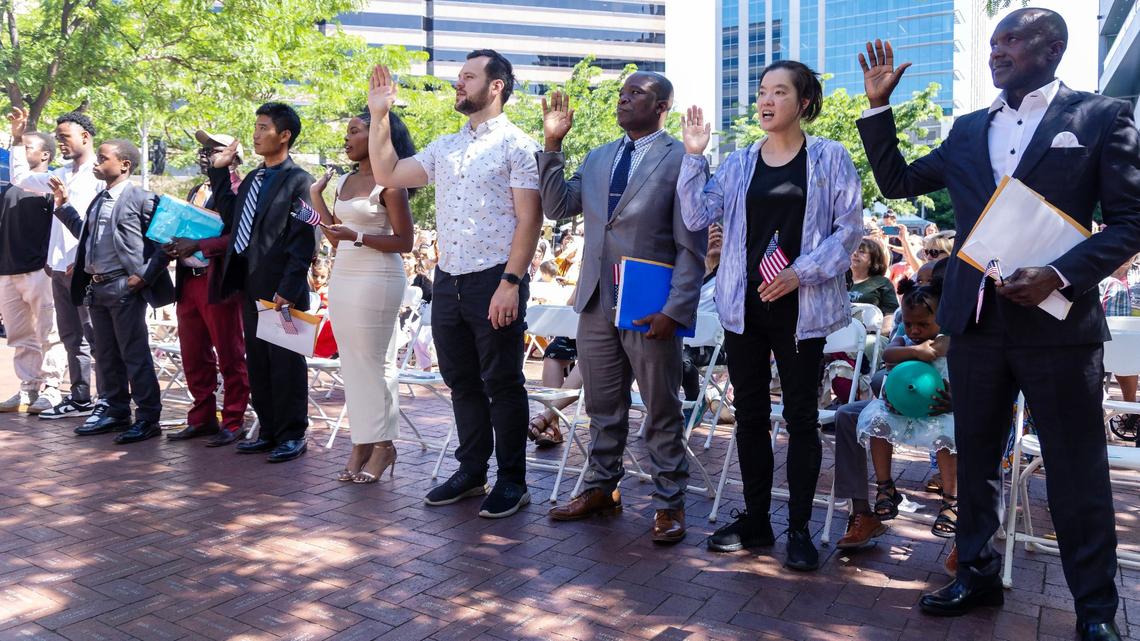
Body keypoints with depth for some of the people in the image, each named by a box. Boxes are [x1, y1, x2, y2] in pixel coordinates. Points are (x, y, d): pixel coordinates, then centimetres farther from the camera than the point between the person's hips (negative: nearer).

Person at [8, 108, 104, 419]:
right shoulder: (61, 175, 18)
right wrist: (17, 140, 24)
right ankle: (80, 398, 20)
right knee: (71, 337, 12)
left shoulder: (99, 175, -8)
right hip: (60, 267, 9)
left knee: (96, 337, -6)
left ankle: (109, 402, -2)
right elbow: (21, 177, 32)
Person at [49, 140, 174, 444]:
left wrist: (145, 276, -15)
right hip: (96, 288, 8)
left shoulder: (142, 199, -9)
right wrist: (63, 206, 19)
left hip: (124, 287, -8)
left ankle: (148, 418, 4)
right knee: (106, 356, 14)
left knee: (135, 354, -4)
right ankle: (116, 412, 24)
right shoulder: (99, 200, 16)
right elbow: (86, 236, 22)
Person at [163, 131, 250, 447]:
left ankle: (232, 422, 10)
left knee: (230, 357, 0)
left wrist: (198, 245, -23)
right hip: (188, 282, 9)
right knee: (194, 358, 13)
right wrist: (174, 246, 3)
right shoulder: (196, 191, 20)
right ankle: (202, 419, 24)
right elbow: (186, 230, 24)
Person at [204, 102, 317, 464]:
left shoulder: (297, 180, -8)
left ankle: (292, 436, 11)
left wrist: (287, 291, -18)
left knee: (285, 363, 0)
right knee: (257, 363, 13)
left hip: (281, 290, -8)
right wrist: (219, 172, 16)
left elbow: (304, 242, -13)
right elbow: (231, 218, 15)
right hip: (251, 287, 8)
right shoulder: (253, 179, 17)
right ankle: (269, 431, 24)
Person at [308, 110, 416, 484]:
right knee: (351, 361, 8)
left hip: (376, 279, -8)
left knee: (374, 361, -3)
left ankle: (383, 444, 8)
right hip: (343, 276, 8)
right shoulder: (344, 181, 15)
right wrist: (316, 196, 13)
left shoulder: (389, 184, -7)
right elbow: (336, 238, 16)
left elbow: (405, 242, -10)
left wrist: (357, 237, -20)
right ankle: (362, 443, 15)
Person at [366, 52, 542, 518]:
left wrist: (511, 283, -19)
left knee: (502, 383, 2)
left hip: (495, 282, -7)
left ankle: (512, 480, 15)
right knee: (461, 382, 13)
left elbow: (529, 220, -11)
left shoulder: (517, 145, -5)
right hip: (447, 281, 7)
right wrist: (379, 116, 10)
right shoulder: (445, 147, 16)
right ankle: (471, 471, 27)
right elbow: (387, 174, 16)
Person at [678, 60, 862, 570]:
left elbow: (849, 226, -4)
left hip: (800, 308, -3)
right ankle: (755, 519, 23)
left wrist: (802, 271, -16)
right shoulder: (739, 163, 10)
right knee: (750, 413, 10)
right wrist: (693, 156, -6)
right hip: (744, 305, 4)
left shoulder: (829, 158, 0)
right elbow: (698, 216, 2)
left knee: (801, 416, 5)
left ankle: (799, 528, 17)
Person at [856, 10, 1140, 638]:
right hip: (974, 319, 5)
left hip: (1059, 321, -4)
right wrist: (878, 104, 7)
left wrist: (1060, 274, -19)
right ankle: (977, 574, 30)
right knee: (974, 458, 13)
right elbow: (896, 182, 15)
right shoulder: (968, 129, 13)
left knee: (1077, 471, 4)